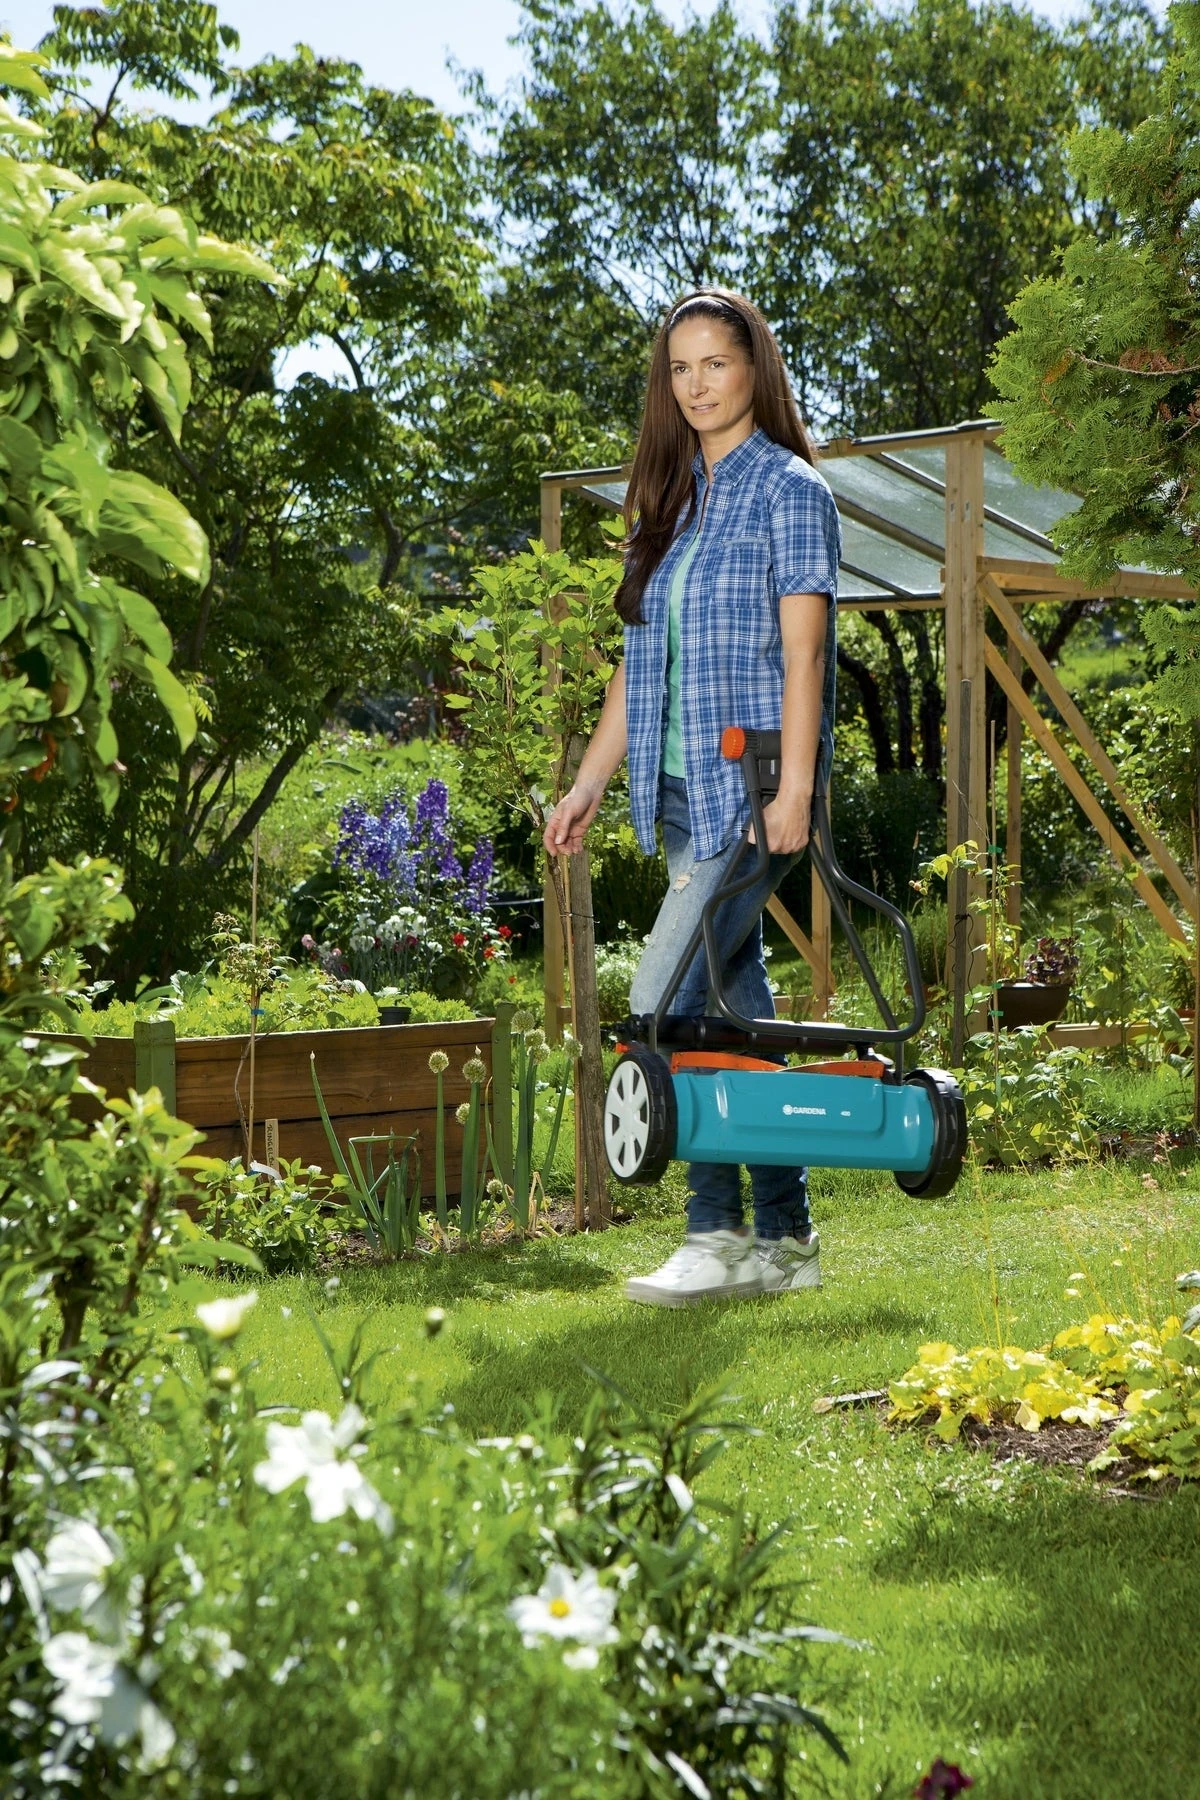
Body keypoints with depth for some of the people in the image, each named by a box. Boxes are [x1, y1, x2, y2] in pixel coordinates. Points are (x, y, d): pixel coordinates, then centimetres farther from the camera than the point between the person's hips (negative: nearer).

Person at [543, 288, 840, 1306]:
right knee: (735, 1006, 8)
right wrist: (589, 785, 15)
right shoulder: (669, 502, 17)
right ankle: (784, 1238, 13)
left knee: (667, 1001, -14)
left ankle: (720, 1233, -8)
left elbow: (803, 649, -11)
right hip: (681, 793, 8)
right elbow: (639, 660, 19)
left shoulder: (789, 489, -4)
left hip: (752, 785, -7)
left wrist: (795, 787, -18)